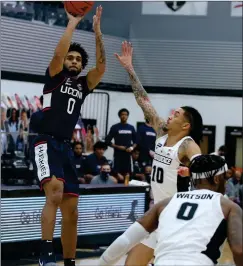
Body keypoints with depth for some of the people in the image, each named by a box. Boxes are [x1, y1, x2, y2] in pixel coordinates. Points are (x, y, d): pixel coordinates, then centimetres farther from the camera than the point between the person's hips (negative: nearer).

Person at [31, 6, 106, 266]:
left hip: (66, 147, 7)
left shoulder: (83, 84, 17)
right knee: (55, 192, -31)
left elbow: (101, 66, 1)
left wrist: (97, 30, -2)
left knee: (71, 211, 7)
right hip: (46, 144, -7)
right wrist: (72, 23, -8)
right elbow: (58, 53, -15)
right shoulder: (54, 77, 5)